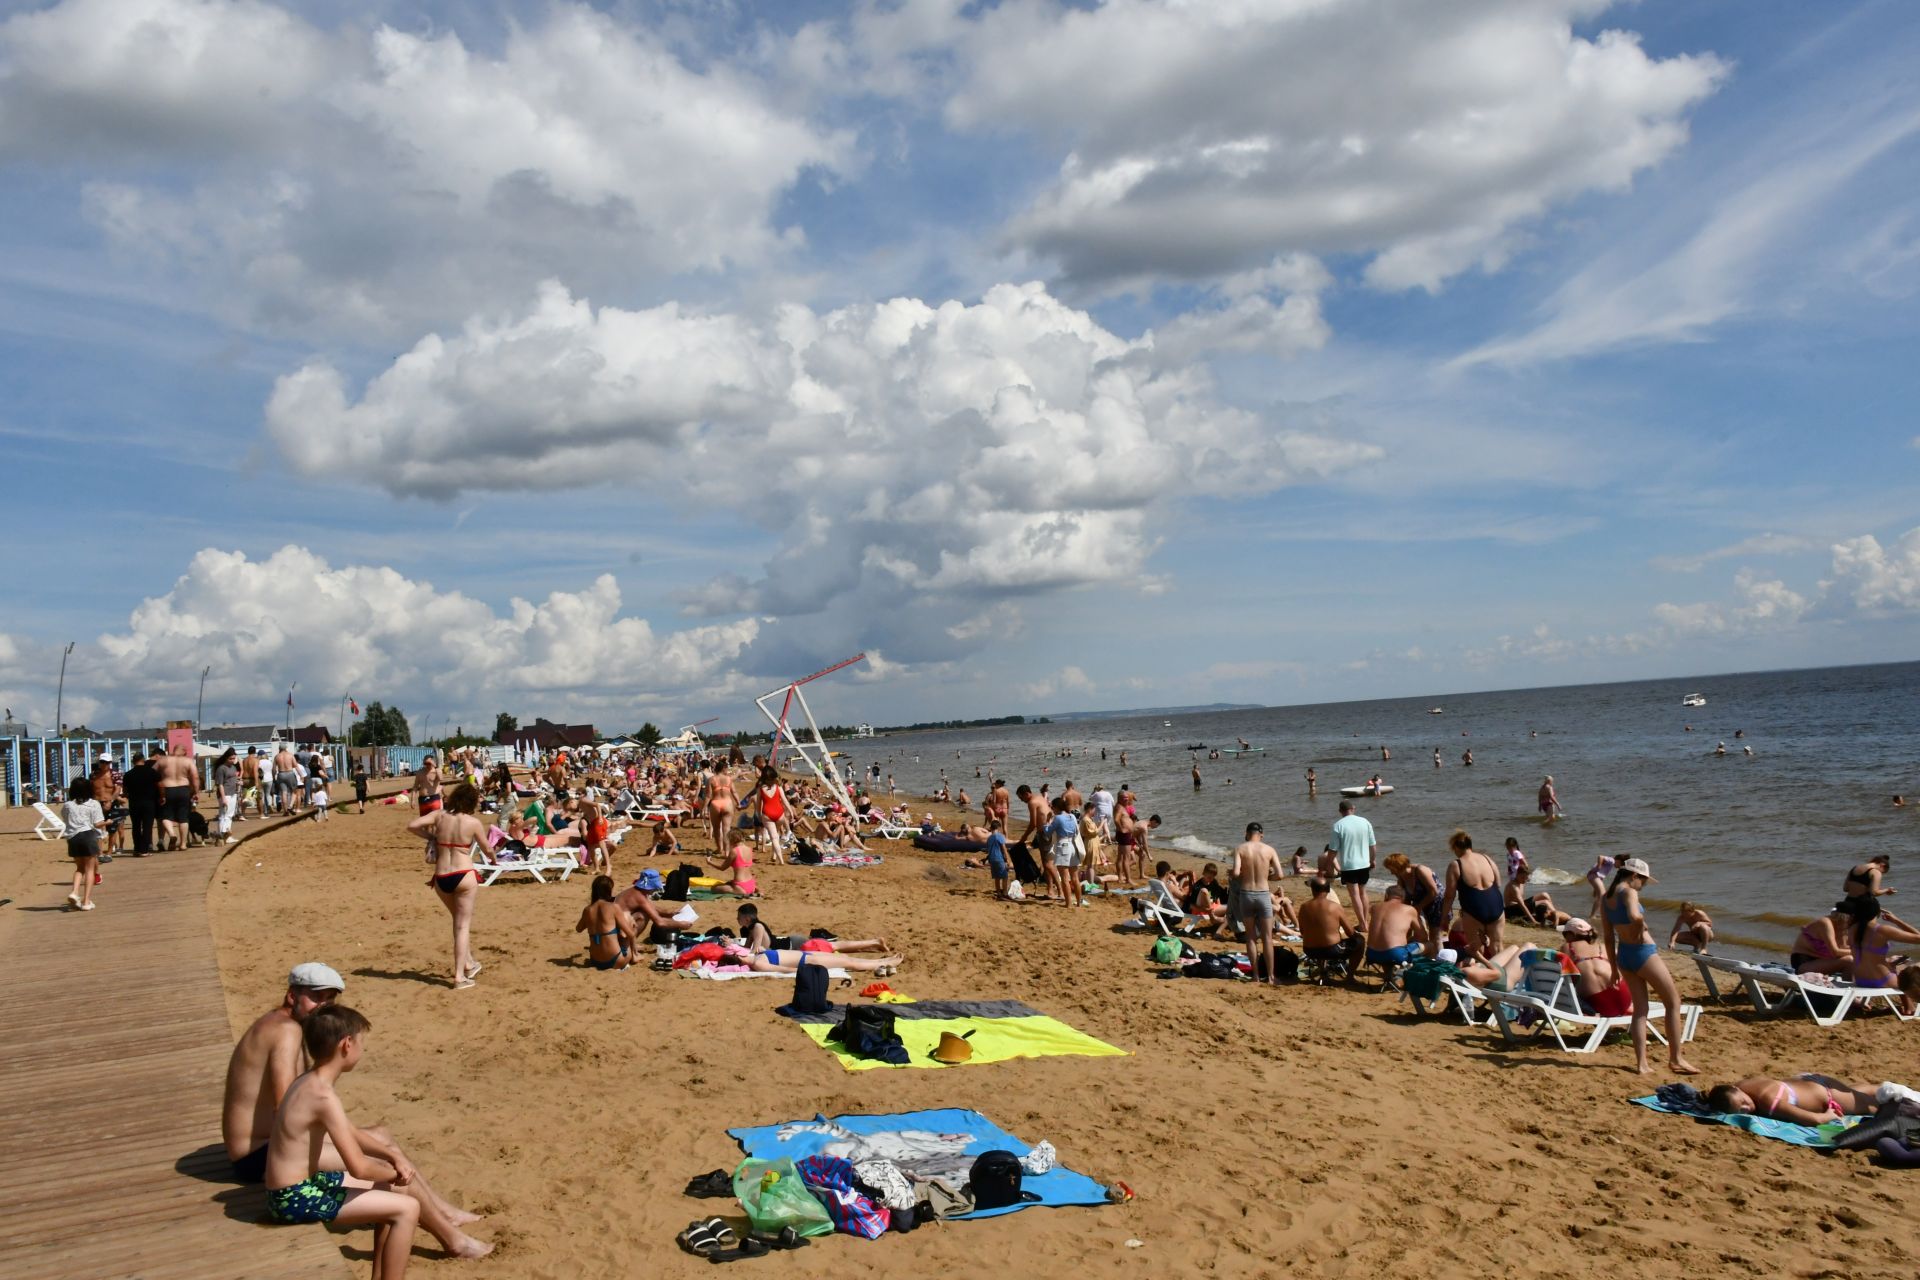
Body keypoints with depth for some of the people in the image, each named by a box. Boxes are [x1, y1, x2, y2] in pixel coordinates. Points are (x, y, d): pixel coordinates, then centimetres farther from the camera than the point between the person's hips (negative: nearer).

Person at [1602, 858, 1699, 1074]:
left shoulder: (1607, 897, 10)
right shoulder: (1629, 892, -14)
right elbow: (1635, 916, -37)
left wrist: (1614, 968, 18)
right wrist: (1640, 928, -15)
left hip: (1623, 954, 8)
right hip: (1643, 952, -8)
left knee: (1640, 1008, 11)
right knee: (1673, 1002, 8)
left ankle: (1642, 1064, 7)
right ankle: (1675, 1059, 13)